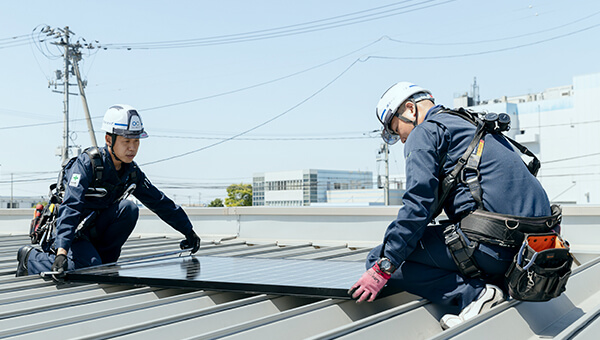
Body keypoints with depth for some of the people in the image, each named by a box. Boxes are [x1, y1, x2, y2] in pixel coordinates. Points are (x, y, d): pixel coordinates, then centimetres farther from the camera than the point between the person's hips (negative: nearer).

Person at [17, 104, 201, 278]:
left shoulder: (131, 172, -4)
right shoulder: (86, 164, -24)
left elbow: (160, 202, 5)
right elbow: (70, 207, -35)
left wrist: (188, 230, 7)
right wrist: (62, 250, -47)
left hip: (95, 229, 5)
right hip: (71, 231, -5)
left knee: (128, 208, -20)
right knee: (90, 267, -29)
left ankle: (103, 259, -6)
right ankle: (31, 257, -4)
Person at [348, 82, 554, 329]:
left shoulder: (424, 132, 0)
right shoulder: (475, 126, 27)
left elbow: (418, 204, -13)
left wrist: (383, 267, -10)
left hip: (490, 242, -9)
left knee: (380, 260, -4)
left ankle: (473, 294, -11)